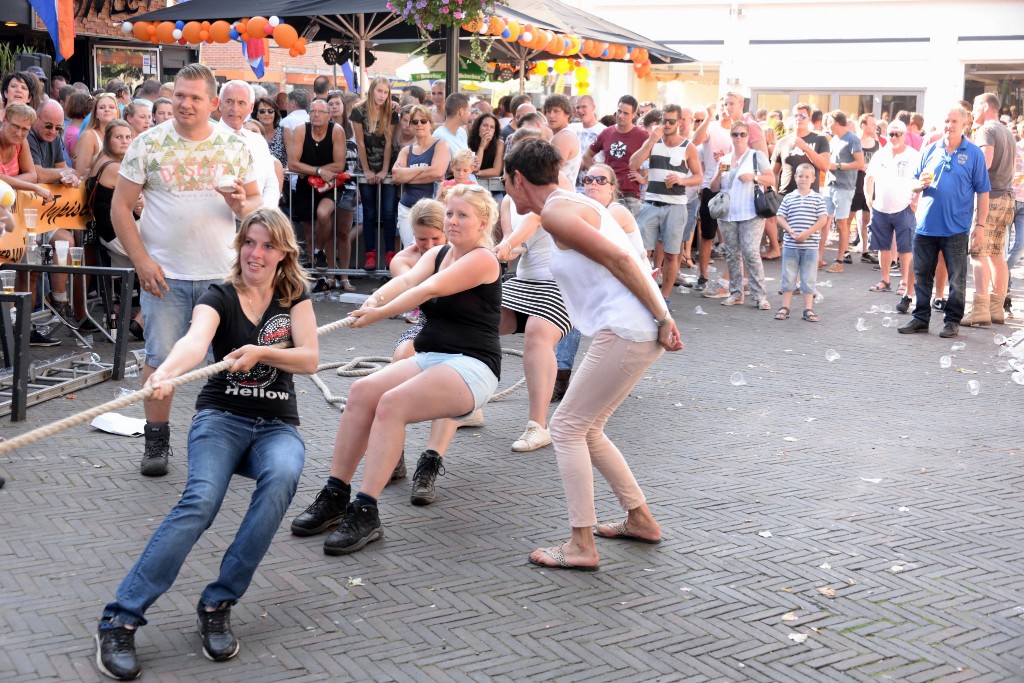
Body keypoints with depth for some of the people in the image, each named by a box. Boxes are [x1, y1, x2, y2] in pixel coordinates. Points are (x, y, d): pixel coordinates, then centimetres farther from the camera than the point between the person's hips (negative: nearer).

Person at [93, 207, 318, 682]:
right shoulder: (219, 298, -1)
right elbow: (196, 340, -24)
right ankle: (119, 621, -31)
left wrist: (260, 353, -21)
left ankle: (218, 604, -26)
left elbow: (310, 359, -3)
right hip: (221, 417, -2)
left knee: (282, 475, -35)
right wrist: (166, 372, -46)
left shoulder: (295, 297, 9)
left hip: (277, 426, 2)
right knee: (201, 499, -32)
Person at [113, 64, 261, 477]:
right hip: (165, 273, -1)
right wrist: (141, 261, -11)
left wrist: (242, 205, -14)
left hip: (221, 273, 2)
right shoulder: (149, 144, -1)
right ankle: (157, 443, 15)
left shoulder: (235, 146, 4)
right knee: (160, 358, 1)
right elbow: (121, 206, -1)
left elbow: (256, 203, 11)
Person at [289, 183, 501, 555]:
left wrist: (381, 314, -28)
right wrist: (375, 298, -25)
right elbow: (408, 280, -4)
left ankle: (366, 512, -31)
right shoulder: (436, 254, 16)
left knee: (392, 403, -31)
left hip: (472, 367, -7)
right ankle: (335, 495, -14)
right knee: (362, 391, -19)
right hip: (428, 358, 7)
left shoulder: (483, 260, -7)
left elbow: (429, 290, -19)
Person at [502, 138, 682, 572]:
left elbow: (620, 259, -17)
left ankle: (582, 546, 0)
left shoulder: (555, 213, -10)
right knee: (586, 429, 19)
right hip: (635, 330, 10)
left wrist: (663, 318, -17)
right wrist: (659, 318, 15)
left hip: (625, 332, -10)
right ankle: (640, 520, 27)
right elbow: (618, 259, 19)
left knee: (566, 428, -2)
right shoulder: (573, 204, 20)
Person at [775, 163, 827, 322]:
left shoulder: (817, 199, 1)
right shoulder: (788, 198, 4)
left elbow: (823, 220, -5)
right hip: (790, 245, 1)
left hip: (810, 246, -1)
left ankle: (808, 309, 10)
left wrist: (807, 233, -14)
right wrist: (791, 232, -13)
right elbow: (780, 218, 2)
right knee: (788, 277, 7)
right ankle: (785, 307, 14)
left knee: (809, 279, 4)